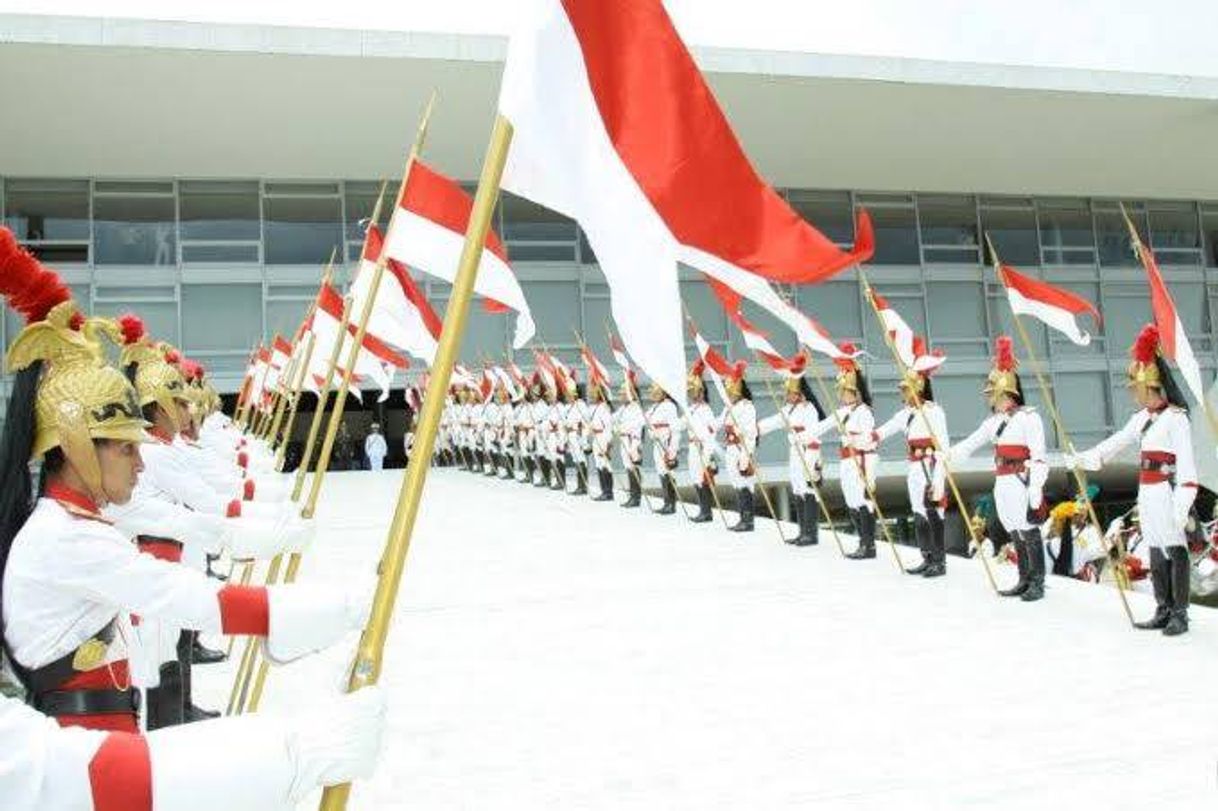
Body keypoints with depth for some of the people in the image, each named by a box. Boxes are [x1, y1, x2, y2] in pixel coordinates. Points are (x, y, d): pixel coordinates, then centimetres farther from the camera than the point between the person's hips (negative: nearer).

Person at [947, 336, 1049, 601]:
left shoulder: (1028, 417, -11)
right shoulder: (994, 420, 13)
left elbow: (1038, 457, -15)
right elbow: (971, 443, 16)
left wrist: (1035, 489, -19)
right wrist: (947, 455, 6)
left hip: (1021, 483, -8)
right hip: (1002, 484, 8)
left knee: (1029, 533, -2)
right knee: (1015, 534, 12)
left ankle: (1038, 583, 6)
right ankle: (1024, 581, 20)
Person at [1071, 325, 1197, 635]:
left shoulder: (1176, 418, -12)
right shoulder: (1142, 418, 12)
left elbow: (1186, 465, -15)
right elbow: (1116, 441, 22)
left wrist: (1182, 505, -19)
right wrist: (1085, 458, 23)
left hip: (1166, 492, -8)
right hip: (1146, 493, 8)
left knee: (1175, 551, -3)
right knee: (1156, 553, 11)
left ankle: (1180, 614, 3)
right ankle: (1163, 611, 18)